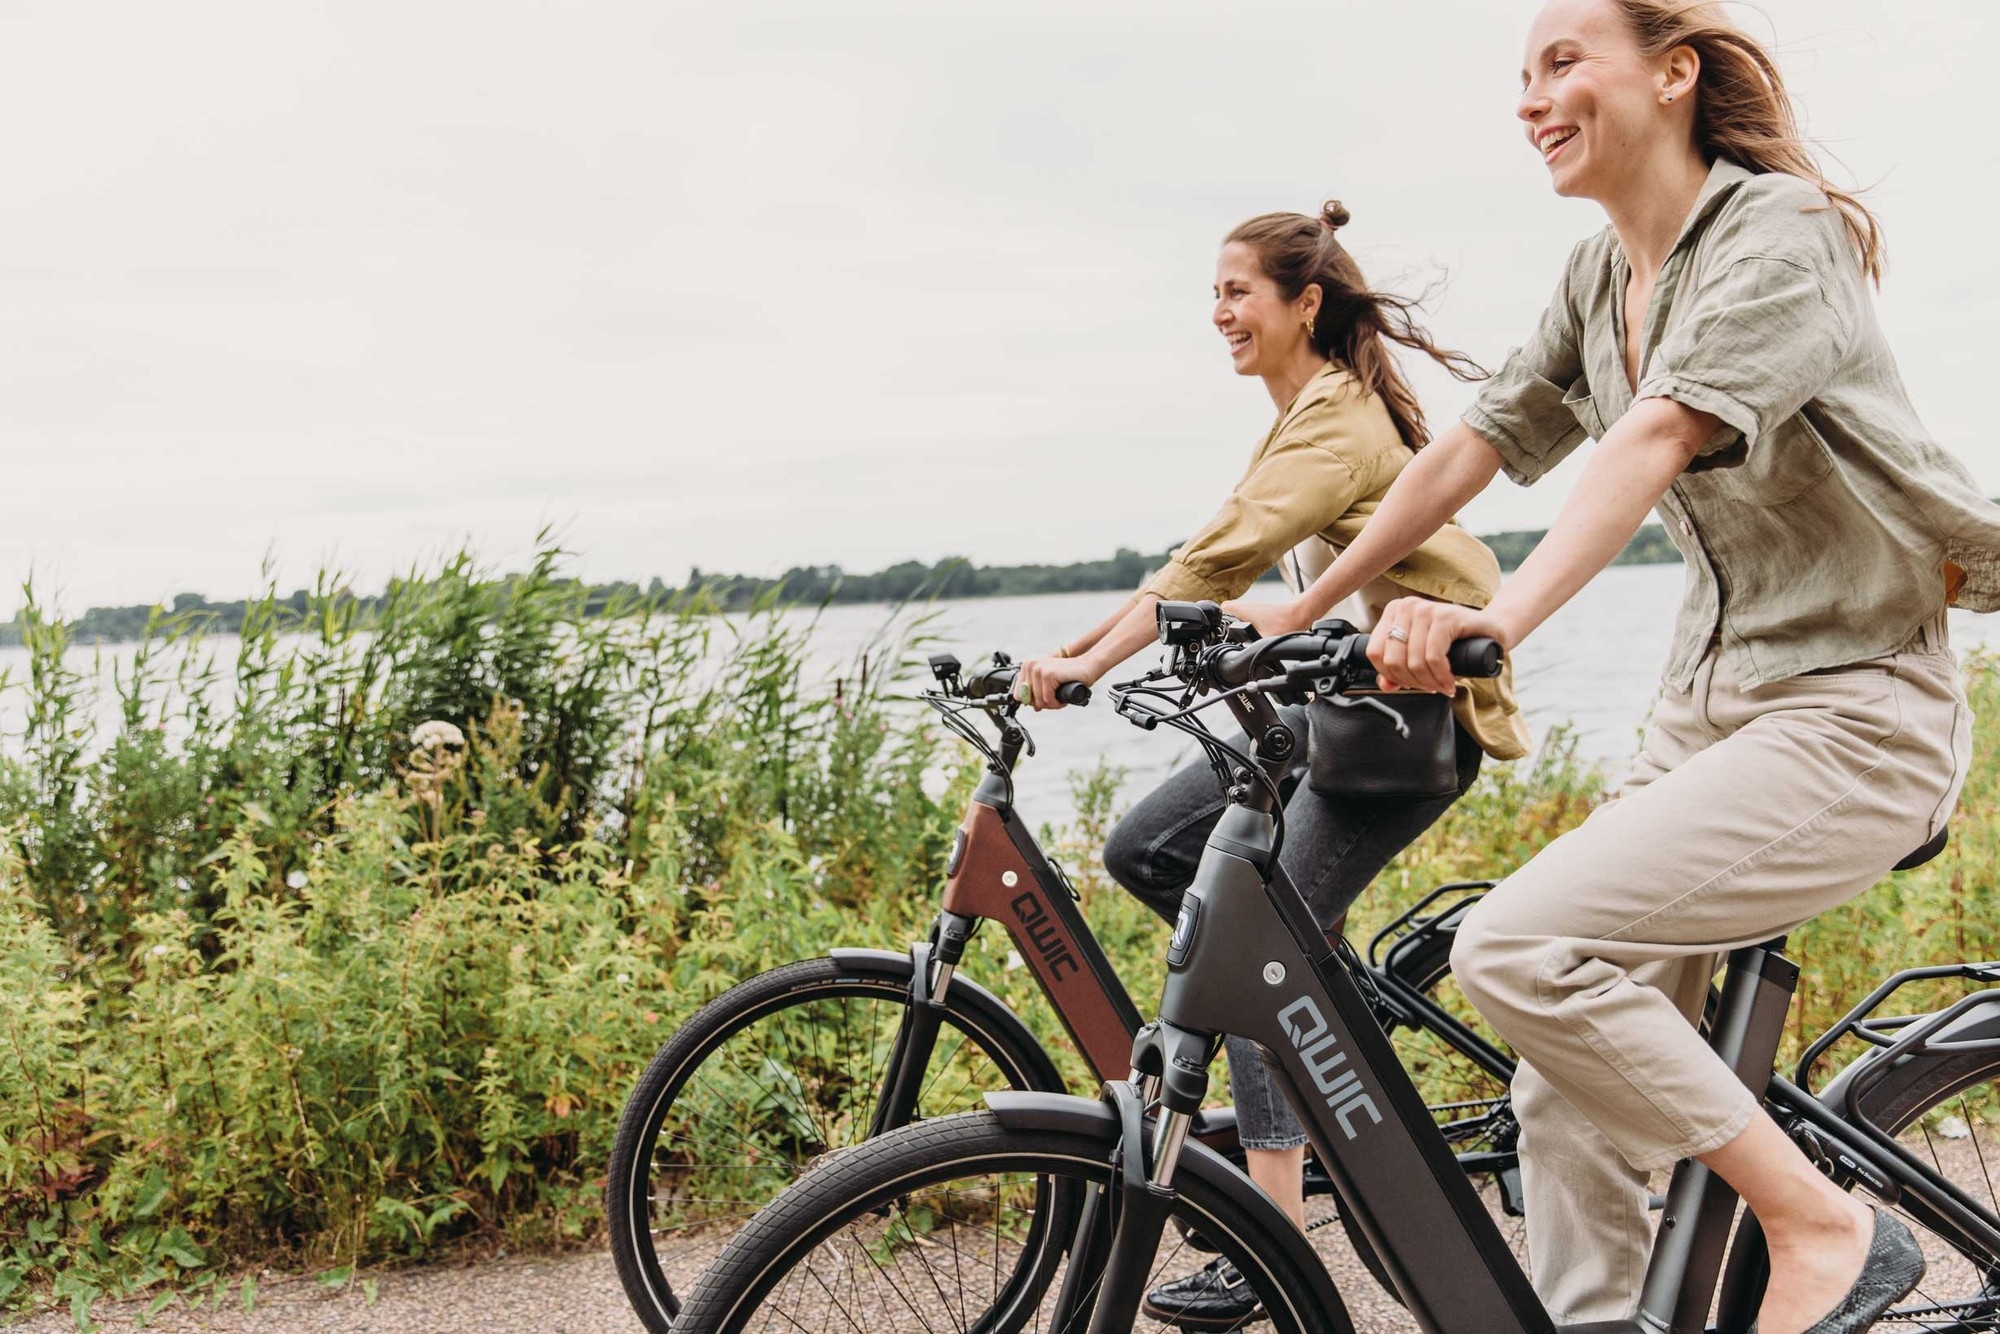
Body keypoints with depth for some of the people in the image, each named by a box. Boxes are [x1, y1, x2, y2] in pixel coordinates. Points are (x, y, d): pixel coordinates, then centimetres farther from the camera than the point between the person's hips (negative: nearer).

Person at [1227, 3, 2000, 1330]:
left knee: (1518, 946, -23)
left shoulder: (1779, 228, -14)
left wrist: (1499, 619, -43)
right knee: (1573, 1100, 2)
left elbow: (1658, 435, -30)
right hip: (1709, 705, 8)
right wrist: (1308, 606, 10)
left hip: (1849, 716, -8)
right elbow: (1469, 450, 12)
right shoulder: (1601, 276, 10)